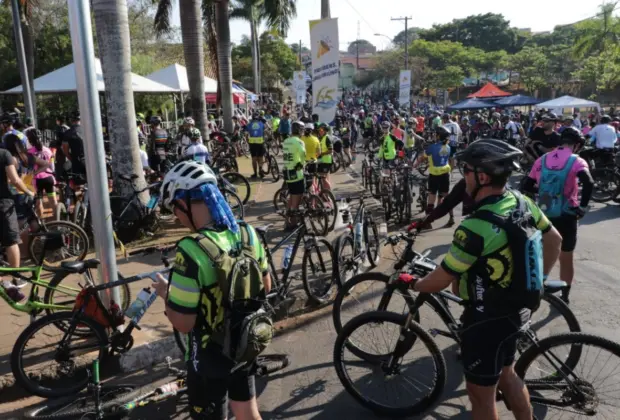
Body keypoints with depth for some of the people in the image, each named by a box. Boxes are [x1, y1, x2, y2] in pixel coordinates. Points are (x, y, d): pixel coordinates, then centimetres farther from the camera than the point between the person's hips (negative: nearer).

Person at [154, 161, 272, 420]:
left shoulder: (191, 250, -30)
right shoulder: (247, 232, -9)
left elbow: (183, 323, -23)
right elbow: (265, 287, 4)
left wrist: (166, 293, -6)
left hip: (210, 357, -6)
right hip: (247, 345, 6)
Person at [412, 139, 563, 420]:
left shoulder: (477, 227, -31)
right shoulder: (522, 202, -5)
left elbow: (441, 280, -22)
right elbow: (555, 240, 11)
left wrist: (413, 284, -2)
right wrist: (537, 280, 21)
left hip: (487, 320, -8)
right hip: (516, 309, 8)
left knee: (480, 392, 13)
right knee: (505, 375, 29)